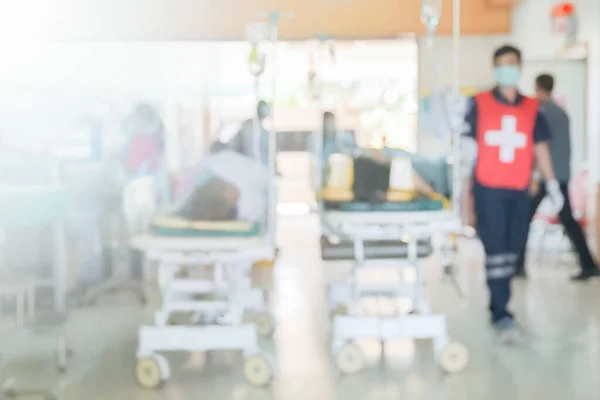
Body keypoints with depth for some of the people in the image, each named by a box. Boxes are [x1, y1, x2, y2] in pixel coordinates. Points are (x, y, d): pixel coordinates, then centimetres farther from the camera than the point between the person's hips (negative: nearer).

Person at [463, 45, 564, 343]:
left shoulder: (532, 108, 8)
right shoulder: (479, 103, 0)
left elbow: (540, 147, 11)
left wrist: (552, 184, 4)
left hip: (519, 192, 3)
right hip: (488, 189, -3)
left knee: (511, 251, 8)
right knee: (496, 252, -7)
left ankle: (498, 306, 22)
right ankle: (502, 316, -5)